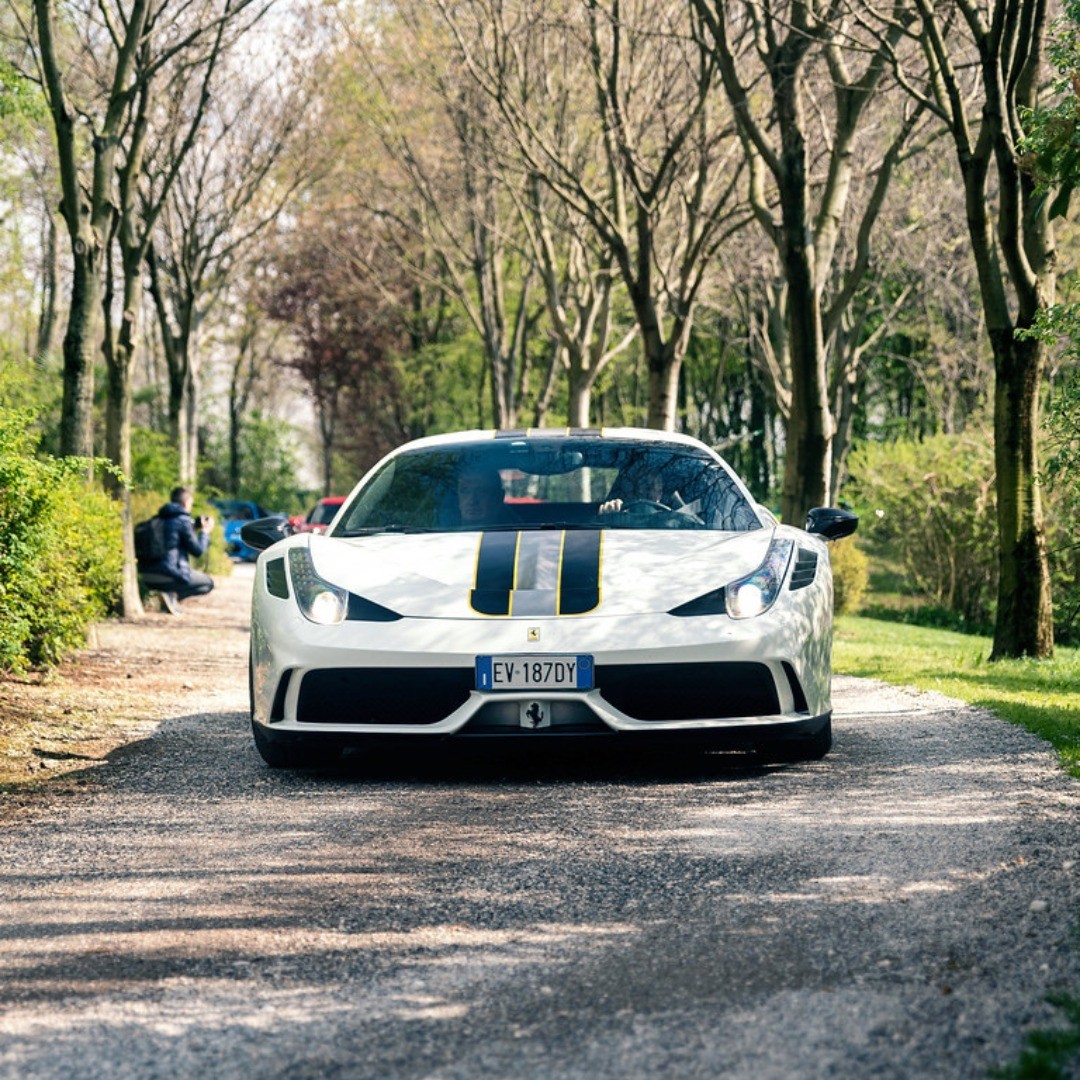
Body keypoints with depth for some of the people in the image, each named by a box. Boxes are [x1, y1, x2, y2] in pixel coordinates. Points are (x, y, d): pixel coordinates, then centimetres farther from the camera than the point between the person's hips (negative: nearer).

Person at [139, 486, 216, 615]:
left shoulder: (160, 519, 14)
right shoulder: (183, 520, -9)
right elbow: (197, 551, -4)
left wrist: (194, 528, 27)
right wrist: (205, 532, 11)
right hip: (169, 574, -8)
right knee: (208, 583, 13)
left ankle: (171, 594, 5)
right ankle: (172, 594, -9)